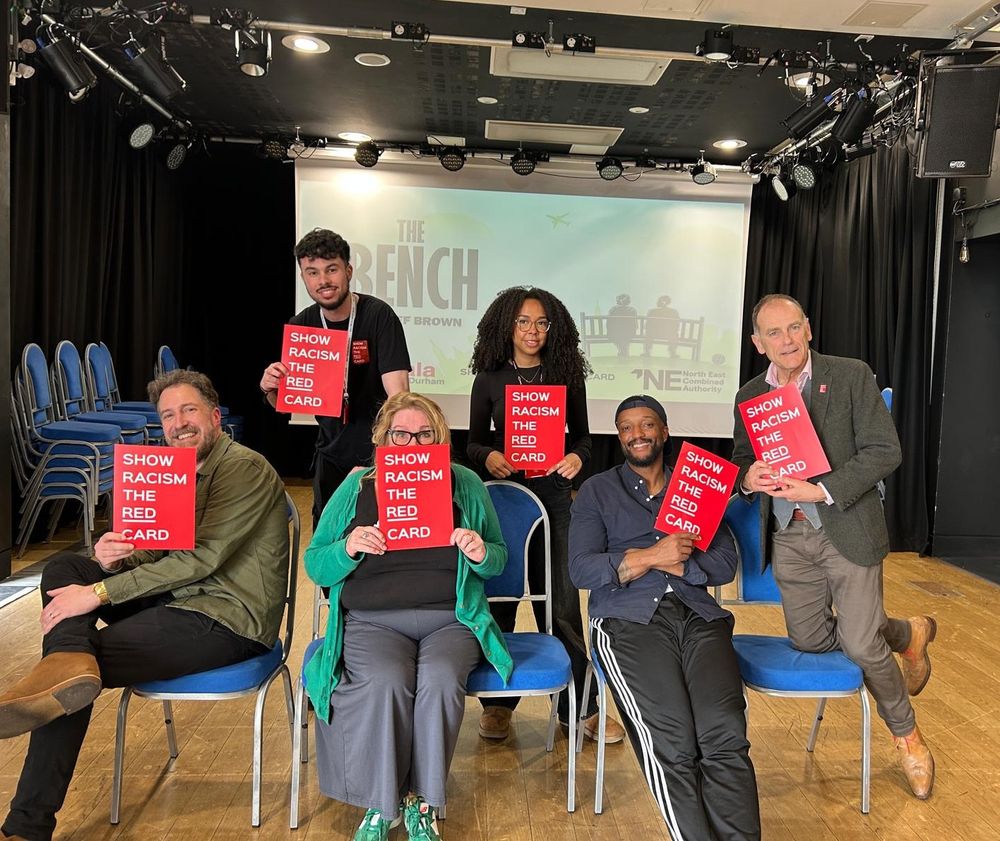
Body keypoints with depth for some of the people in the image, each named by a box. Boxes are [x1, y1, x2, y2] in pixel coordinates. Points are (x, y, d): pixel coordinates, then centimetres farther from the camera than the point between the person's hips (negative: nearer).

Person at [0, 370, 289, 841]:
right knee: (63, 568, -1)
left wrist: (99, 593, -20)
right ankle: (68, 661, -30)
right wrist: (111, 557, -12)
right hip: (182, 599, 10)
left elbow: (201, 557, -21)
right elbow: (154, 554, 13)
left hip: (227, 621, -9)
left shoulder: (244, 468, -13)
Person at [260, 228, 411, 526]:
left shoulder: (377, 315, -17)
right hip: (330, 453, 5)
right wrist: (270, 388, -20)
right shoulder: (300, 325, -2)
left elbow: (397, 392, -26)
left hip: (378, 449, -4)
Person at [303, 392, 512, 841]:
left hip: (450, 619, 1)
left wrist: (482, 554, -12)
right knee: (385, 681, -31)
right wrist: (347, 549, -15)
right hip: (371, 622, 0)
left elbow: (499, 560, 12)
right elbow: (314, 566, 6)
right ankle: (379, 805, -8)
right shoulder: (355, 488, 7)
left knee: (440, 679, -30)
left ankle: (422, 802, -9)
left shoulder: (465, 485, 9)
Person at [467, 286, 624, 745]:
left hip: (553, 494, 0)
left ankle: (579, 705, 16)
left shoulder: (567, 375, 4)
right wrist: (488, 457, -15)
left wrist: (577, 456, -12)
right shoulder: (489, 379, 3)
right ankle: (497, 701, 23)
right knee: (498, 598, 7)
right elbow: (474, 442, 6)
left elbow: (582, 434, 9)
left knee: (561, 600, 1)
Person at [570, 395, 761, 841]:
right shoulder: (597, 491, 16)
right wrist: (652, 557, -8)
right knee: (672, 744, -25)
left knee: (726, 735, -24)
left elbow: (726, 563, 11)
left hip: (697, 616, 2)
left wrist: (675, 564, -6)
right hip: (629, 619, -2)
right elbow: (581, 570, 1)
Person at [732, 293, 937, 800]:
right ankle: (907, 633, 38)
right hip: (788, 537, 5)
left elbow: (884, 451, -11)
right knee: (809, 640, 11)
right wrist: (747, 477, -12)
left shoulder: (852, 377, -7)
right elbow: (740, 461, 12)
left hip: (847, 530, -4)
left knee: (861, 644, -9)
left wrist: (822, 490, -21)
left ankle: (906, 735, 23)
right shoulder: (749, 396, 5)